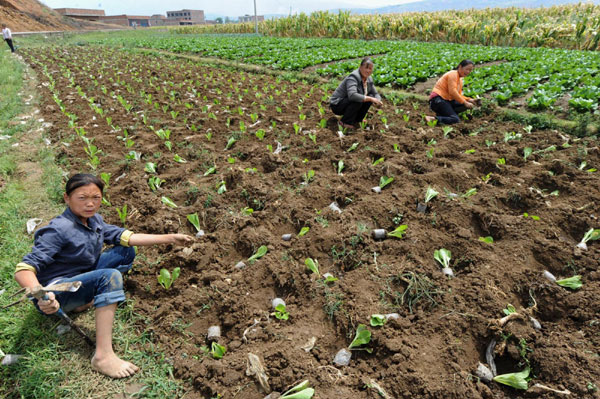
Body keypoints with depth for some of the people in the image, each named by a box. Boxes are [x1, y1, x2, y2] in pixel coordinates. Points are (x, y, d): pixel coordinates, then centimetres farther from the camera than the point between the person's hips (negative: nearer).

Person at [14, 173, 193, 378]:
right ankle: (103, 356, -35)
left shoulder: (94, 220, -1)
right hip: (57, 293, -8)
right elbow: (23, 270, -29)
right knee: (110, 276, -34)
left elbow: (125, 237, 0)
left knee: (126, 251, 3)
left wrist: (170, 238, -5)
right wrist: (41, 296, -51)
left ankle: (87, 301, -5)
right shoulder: (58, 230, -24)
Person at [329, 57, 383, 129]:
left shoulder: (369, 79, 1)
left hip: (350, 103, 8)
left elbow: (375, 94, 8)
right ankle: (345, 122, -14)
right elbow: (352, 95, -39)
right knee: (357, 100, -31)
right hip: (337, 105, -8)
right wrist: (370, 99, -35)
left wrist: (377, 100, -16)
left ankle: (356, 120, 3)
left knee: (370, 97, -6)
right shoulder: (353, 77, -24)